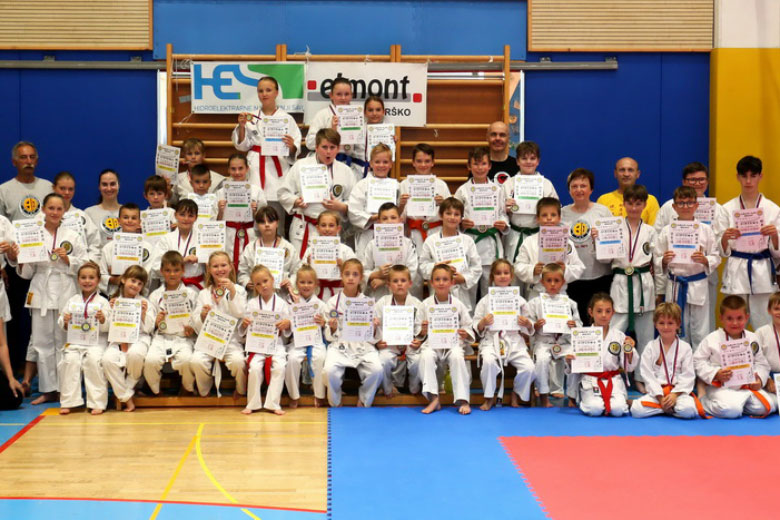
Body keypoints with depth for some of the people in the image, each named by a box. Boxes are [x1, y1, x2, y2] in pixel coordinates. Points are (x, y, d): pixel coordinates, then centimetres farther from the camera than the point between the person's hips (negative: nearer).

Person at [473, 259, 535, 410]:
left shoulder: (519, 301, 10)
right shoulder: (485, 301, 7)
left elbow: (527, 332, 14)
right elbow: (477, 330, 7)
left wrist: (527, 324, -8)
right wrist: (483, 323, -14)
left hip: (515, 341, 2)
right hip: (492, 341, -2)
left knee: (529, 367, -23)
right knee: (489, 362, -34)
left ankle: (516, 394, 9)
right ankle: (490, 397, -9)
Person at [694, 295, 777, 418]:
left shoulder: (752, 339, 7)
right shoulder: (712, 339, -5)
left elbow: (761, 364, 12)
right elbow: (698, 361, -3)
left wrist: (759, 379, -7)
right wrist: (716, 374, -16)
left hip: (748, 386, 4)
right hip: (722, 388, -4)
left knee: (767, 406, -19)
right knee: (731, 411, -31)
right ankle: (705, 402, -1)